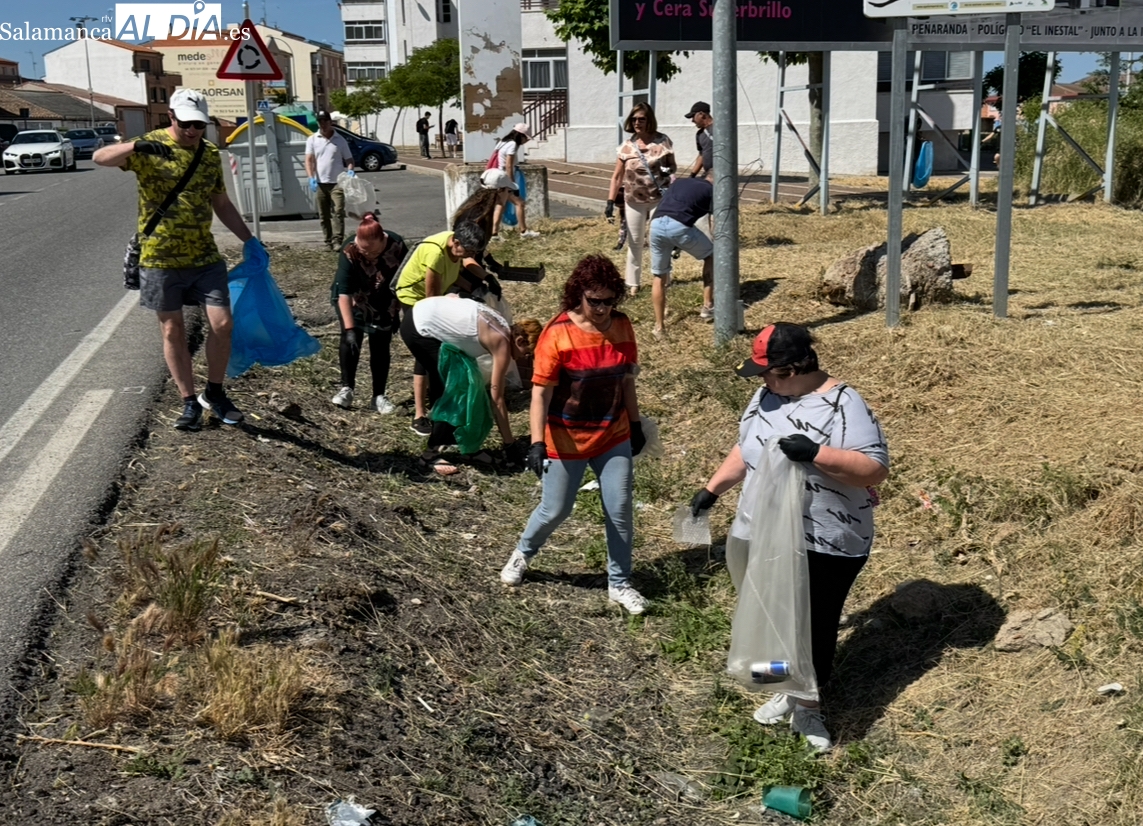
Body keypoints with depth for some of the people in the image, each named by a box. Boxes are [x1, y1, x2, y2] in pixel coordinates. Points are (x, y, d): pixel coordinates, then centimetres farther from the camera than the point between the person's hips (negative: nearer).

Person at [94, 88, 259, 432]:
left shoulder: (210, 153, 7)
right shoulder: (150, 148, -7)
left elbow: (221, 204, 17)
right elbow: (99, 157, -21)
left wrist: (249, 240, 11)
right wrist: (136, 146, -38)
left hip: (205, 258, 3)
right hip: (160, 259, -3)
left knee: (222, 324, -3)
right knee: (173, 331, 5)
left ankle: (214, 393, 17)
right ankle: (189, 403, 16)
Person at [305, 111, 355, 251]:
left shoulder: (340, 140, 5)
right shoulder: (312, 140, 5)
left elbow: (348, 159, 9)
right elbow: (309, 160, -2)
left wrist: (350, 170, -13)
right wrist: (311, 178, -16)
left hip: (337, 182, -2)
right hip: (320, 183, 2)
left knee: (338, 212, -12)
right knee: (324, 215, 6)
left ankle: (338, 241, -14)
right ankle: (328, 242, 14)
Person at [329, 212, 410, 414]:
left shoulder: (397, 245, -29)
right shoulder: (349, 251, -34)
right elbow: (344, 292, -34)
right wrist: (349, 329, -39)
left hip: (383, 303, 2)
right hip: (353, 299, -1)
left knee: (380, 345, 0)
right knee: (351, 339, -17)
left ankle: (378, 396, 6)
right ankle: (346, 388, -7)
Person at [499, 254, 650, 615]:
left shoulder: (622, 327, -4)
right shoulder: (557, 334, -19)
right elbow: (541, 393, -18)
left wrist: (636, 423, 13)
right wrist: (537, 443, -24)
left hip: (614, 437, 4)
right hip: (567, 441, -4)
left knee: (620, 510, 5)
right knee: (555, 510, 9)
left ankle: (619, 584, 22)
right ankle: (522, 553, 40)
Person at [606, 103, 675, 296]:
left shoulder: (662, 141, -7)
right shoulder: (627, 146, -2)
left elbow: (672, 165, 3)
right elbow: (617, 176, 0)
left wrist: (669, 170, -22)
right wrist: (610, 201, -7)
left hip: (659, 199, -2)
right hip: (634, 201, 2)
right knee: (635, 242, 9)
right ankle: (633, 283, 19)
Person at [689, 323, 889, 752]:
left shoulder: (842, 406, -18)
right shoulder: (767, 395, 4)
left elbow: (875, 468, -24)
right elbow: (745, 449, 17)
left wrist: (816, 453, -34)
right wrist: (713, 488, 13)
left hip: (826, 547, -6)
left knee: (815, 625, 8)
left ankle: (807, 705, 28)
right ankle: (788, 689, 39)